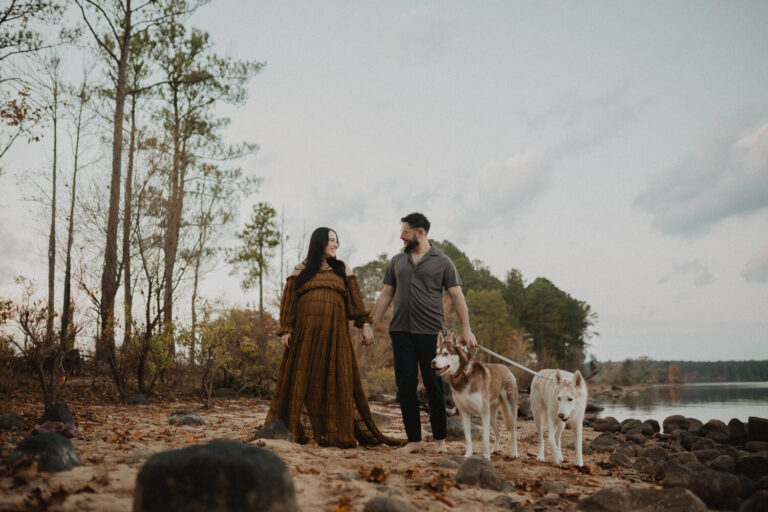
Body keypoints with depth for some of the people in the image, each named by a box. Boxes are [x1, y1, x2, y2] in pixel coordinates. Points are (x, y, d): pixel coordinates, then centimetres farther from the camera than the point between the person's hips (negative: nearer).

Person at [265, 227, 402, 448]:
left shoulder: (342, 269, 16)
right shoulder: (300, 271, 11)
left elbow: (354, 299, 9)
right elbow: (288, 302, 7)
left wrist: (365, 323, -2)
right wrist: (286, 330, -2)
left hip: (334, 333, 1)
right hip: (306, 332, -1)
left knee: (336, 380, -2)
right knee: (304, 380, 0)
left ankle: (337, 432, 2)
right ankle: (302, 430, 6)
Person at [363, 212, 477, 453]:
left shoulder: (442, 262, 3)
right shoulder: (397, 261, 14)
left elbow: (457, 296, 0)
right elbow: (386, 295, 16)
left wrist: (466, 329, -9)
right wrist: (369, 325, 10)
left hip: (431, 332, -3)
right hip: (401, 331, 3)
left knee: (434, 386, 1)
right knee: (405, 386, 2)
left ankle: (439, 439, 15)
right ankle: (414, 440, 10)